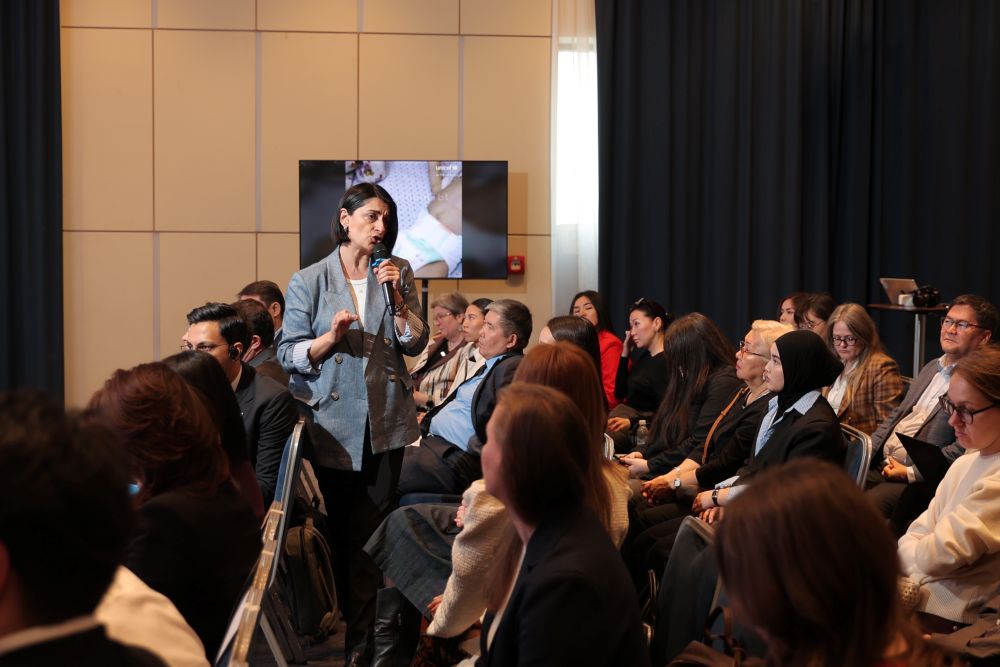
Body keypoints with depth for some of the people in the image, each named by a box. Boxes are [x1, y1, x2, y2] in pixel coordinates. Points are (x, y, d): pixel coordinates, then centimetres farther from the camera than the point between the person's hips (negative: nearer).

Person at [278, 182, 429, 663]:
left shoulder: (398, 272, 6)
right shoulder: (309, 281, -1)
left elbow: (415, 343, 1)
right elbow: (289, 355, -3)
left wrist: (395, 295, -13)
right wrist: (332, 336, -19)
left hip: (385, 423, 2)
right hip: (330, 423, -2)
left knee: (372, 535, 5)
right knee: (332, 534, 5)